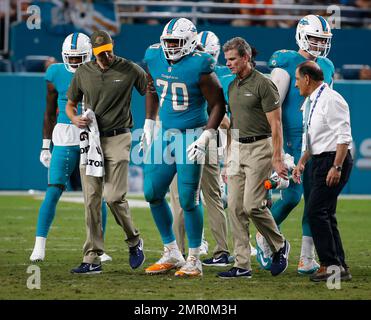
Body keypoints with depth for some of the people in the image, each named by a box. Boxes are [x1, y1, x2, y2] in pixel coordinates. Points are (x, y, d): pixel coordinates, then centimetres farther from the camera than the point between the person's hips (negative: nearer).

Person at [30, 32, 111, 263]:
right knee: (54, 191, -10)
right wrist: (45, 146, 6)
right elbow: (50, 113, 8)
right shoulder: (56, 74, 1)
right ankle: (39, 246, -9)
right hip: (65, 137, -1)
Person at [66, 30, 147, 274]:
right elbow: (70, 104, 17)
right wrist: (75, 119, -6)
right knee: (92, 200, 1)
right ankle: (92, 259, 4)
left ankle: (134, 241, 15)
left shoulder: (130, 70, -3)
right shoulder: (83, 73, 6)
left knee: (114, 197, -12)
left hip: (117, 139, -3)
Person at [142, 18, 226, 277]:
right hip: (165, 134, 7)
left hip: (191, 136, -6)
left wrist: (205, 138, -17)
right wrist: (149, 127, 17)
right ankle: (171, 254, 20)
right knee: (153, 194, 7)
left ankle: (194, 261, 8)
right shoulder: (155, 59, 1)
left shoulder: (199, 66, -16)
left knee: (189, 200, -3)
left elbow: (218, 105, -11)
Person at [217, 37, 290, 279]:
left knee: (252, 204, -14)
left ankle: (280, 246, 11)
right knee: (236, 207, 2)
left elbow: (275, 125, -13)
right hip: (238, 149, 8)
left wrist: (277, 158, -18)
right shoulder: (233, 87, 13)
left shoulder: (263, 85, -11)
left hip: (259, 148, -8)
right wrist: (230, 159, 18)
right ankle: (242, 266, 4)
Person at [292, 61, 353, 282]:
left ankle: (330, 264, -9)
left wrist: (336, 167, -25)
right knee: (326, 214, 10)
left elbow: (344, 137, -20)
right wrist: (302, 162, 16)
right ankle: (340, 267, 13)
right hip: (320, 161, 10)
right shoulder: (310, 103, 15)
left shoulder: (331, 100, -15)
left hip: (335, 159, -10)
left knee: (316, 211, -13)